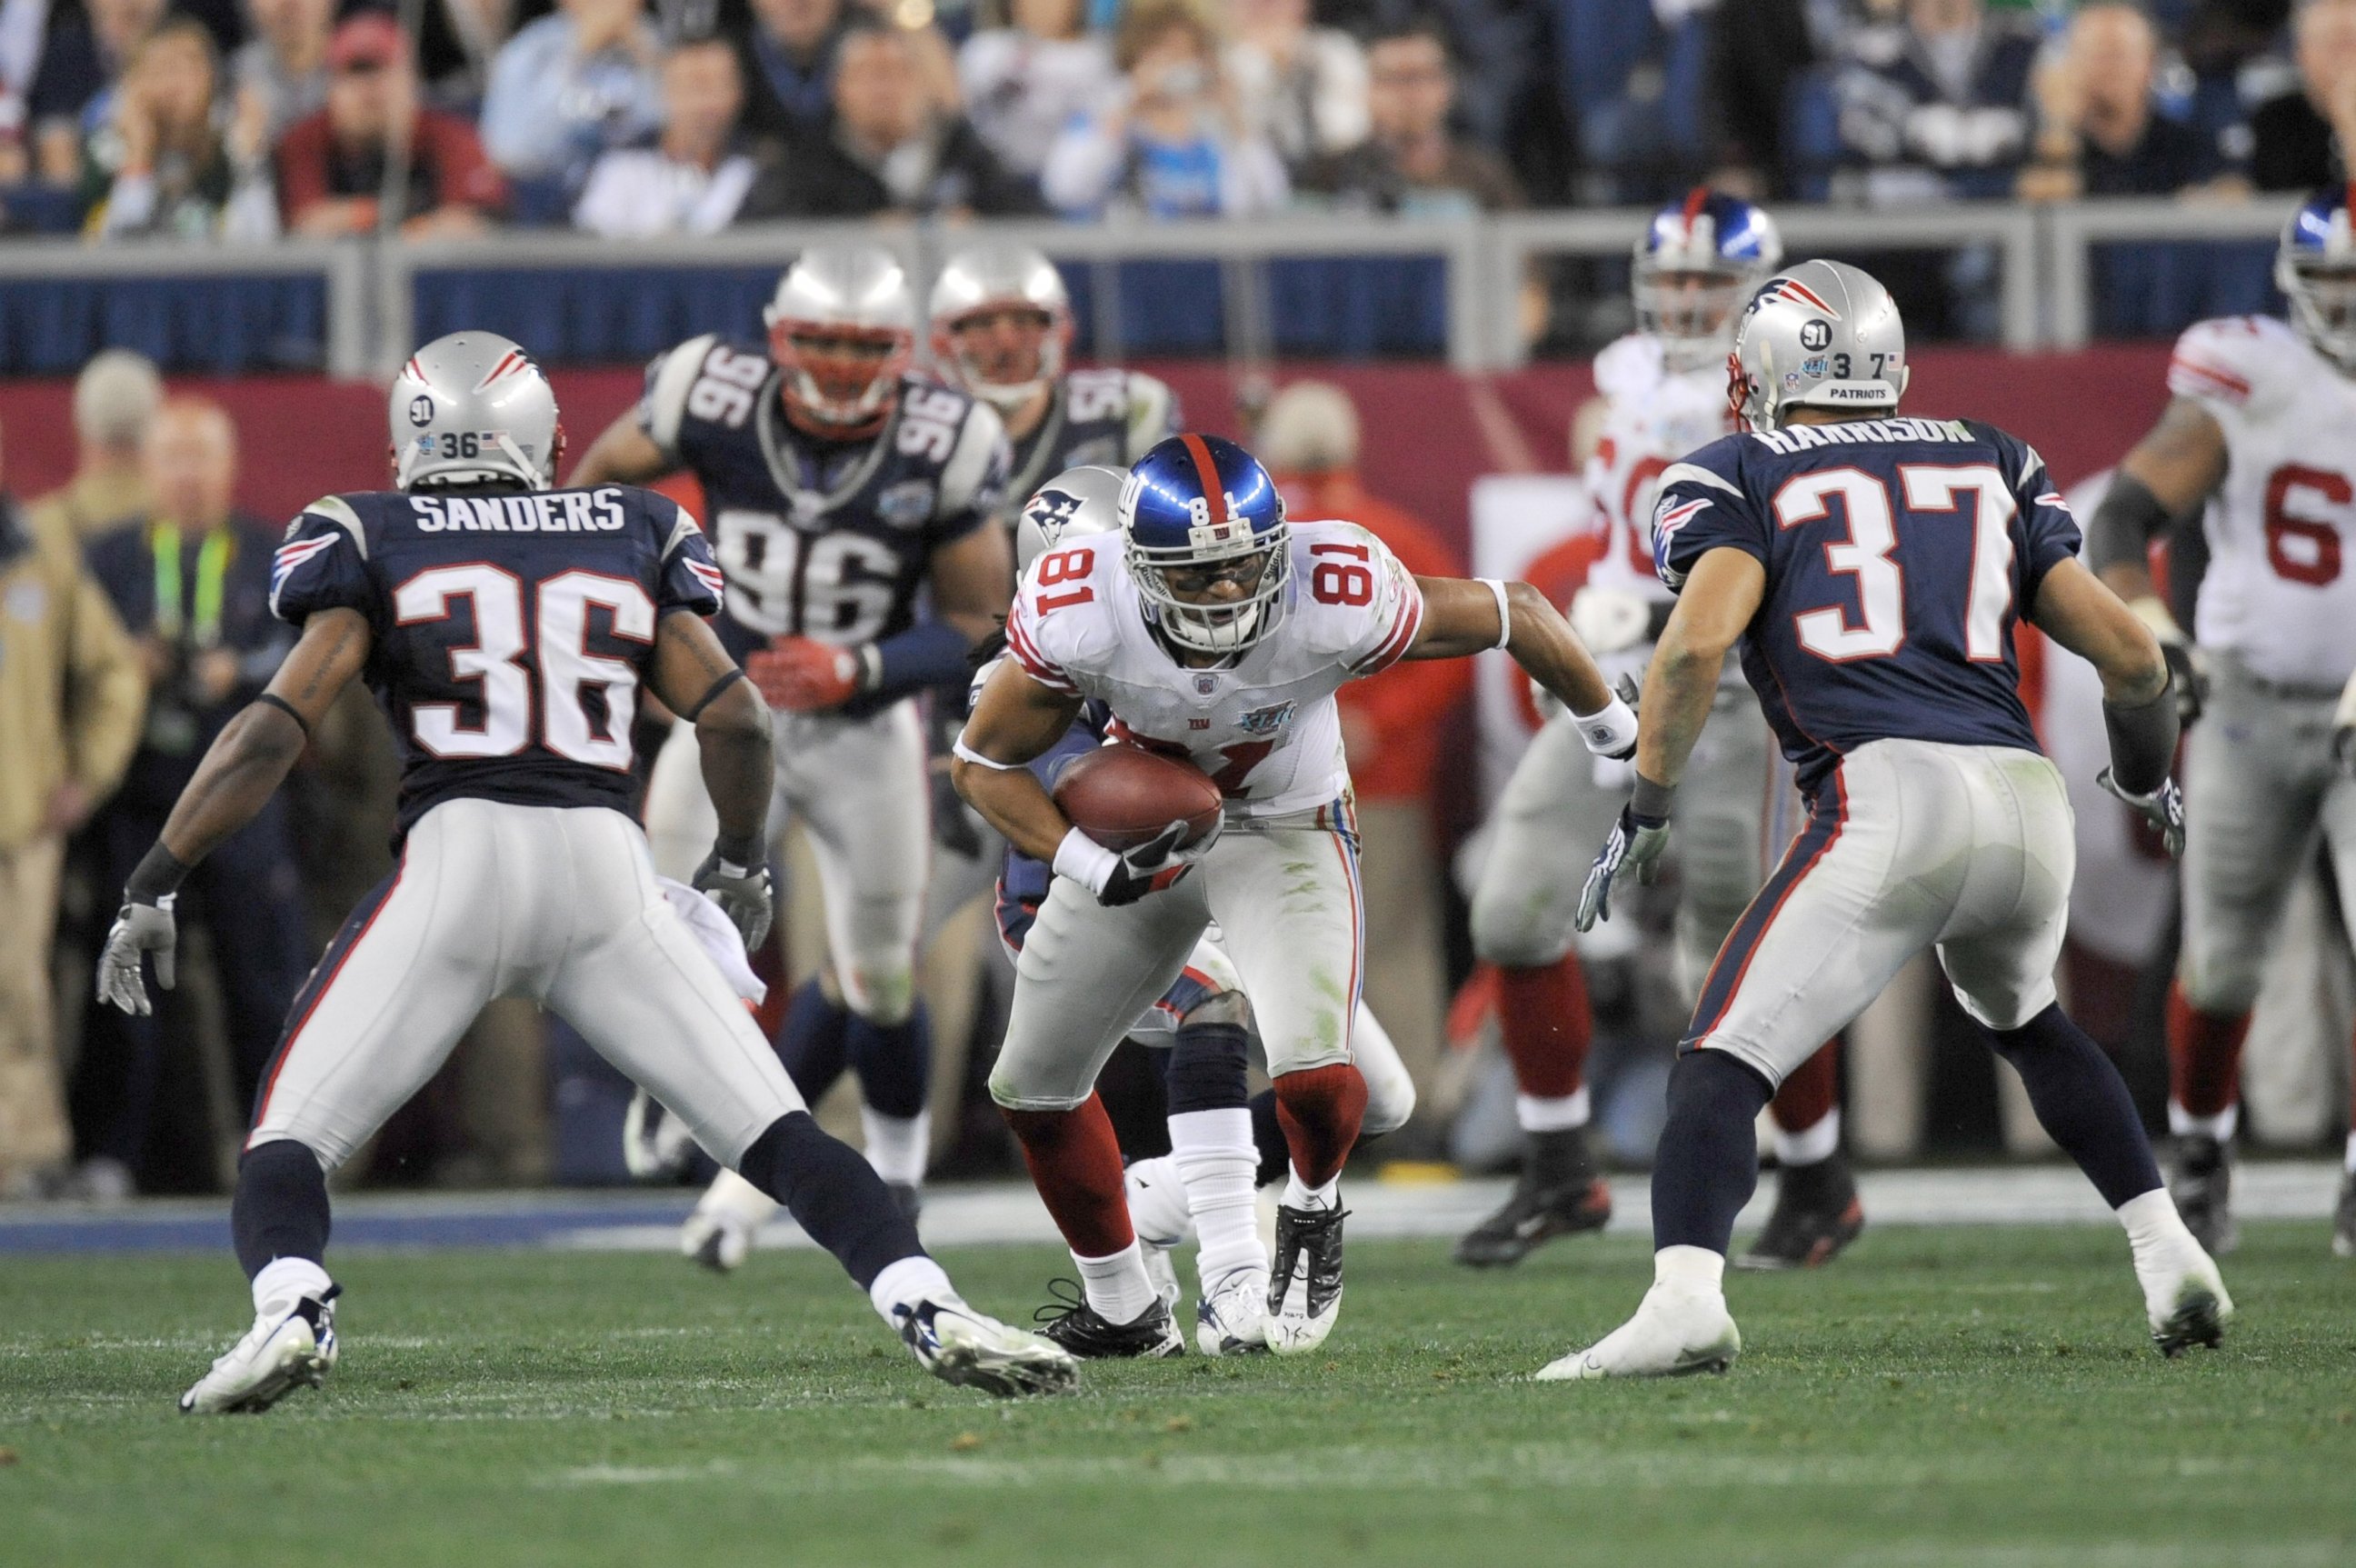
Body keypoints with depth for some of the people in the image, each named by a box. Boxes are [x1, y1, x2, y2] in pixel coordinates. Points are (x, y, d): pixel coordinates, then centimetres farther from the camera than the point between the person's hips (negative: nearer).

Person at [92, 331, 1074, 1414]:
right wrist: (741, 861, 31)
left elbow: (276, 728, 1)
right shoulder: (630, 536, 19)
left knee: (288, 1146, 3)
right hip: (607, 871, 2)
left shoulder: (372, 542, 11)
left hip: (458, 850, -2)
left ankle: (290, 1312, -26)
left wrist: (153, 887, 5)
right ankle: (930, 1312, -15)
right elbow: (733, 715, 13)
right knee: (779, 1137, 5)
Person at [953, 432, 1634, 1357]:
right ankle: (1121, 1309, 35)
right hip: (1139, 835, 3)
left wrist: (1615, 733, -1)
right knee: (1033, 1088, 11)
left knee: (1314, 1078, -26)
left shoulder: (1334, 602, -32)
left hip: (1284, 836, -3)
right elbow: (984, 763, -13)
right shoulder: (1080, 617, -28)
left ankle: (1312, 1210, 11)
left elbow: (1513, 617, -16)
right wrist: (1086, 866, -29)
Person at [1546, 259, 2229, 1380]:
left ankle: (1686, 1298, -29)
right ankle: (2168, 1258, 26)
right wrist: (2145, 782, 38)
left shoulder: (1743, 476, 11)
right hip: (2027, 799, 5)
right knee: (2023, 1021, 34)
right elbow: (2132, 656, 19)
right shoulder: (1989, 463, 23)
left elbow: (1699, 642, -8)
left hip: (1889, 795, -5)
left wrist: (1644, 813, 1)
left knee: (1723, 1065, -5)